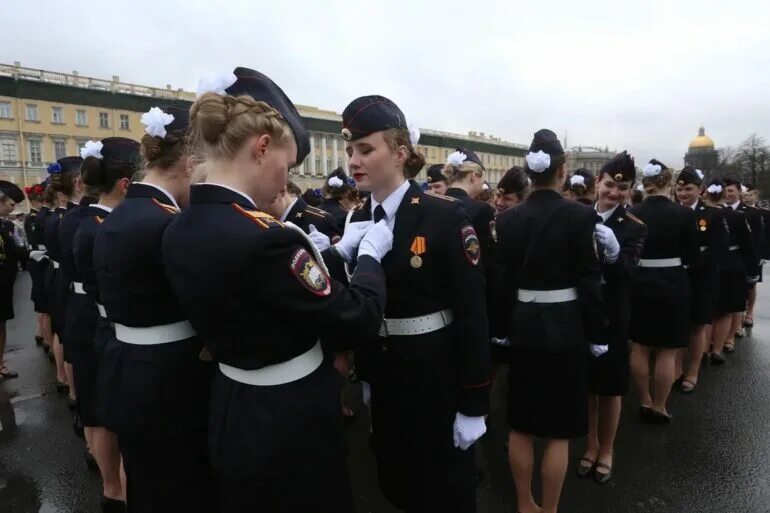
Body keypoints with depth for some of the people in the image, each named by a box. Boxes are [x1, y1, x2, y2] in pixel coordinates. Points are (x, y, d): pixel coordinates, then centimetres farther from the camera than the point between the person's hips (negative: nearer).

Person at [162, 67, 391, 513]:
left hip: (233, 415, 8)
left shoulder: (180, 231, -3)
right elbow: (359, 318, -21)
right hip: (293, 421, -8)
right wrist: (371, 254, -4)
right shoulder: (264, 238, -30)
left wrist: (341, 250, 8)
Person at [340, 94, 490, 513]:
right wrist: (364, 375, 12)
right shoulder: (356, 221, 2)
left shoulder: (446, 217, -16)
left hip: (438, 376, -5)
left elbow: (472, 313, -15)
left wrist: (473, 404, -13)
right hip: (383, 376, 6)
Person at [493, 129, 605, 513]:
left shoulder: (508, 218, -1)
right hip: (565, 327, -3)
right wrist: (596, 333, 1)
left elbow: (503, 279, 2)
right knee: (559, 431, 10)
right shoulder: (580, 216, -11)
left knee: (520, 424, 15)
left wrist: (502, 329, 10)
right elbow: (588, 282, -10)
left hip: (523, 325, 4)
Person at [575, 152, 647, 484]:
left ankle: (606, 450, 34)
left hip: (611, 315, -2)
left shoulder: (634, 228, -6)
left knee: (610, 386, 12)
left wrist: (613, 250, -36)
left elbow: (625, 274, -19)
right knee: (585, 383, 15)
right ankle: (591, 445, 36)